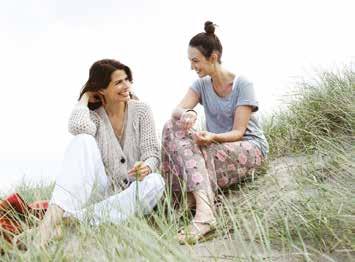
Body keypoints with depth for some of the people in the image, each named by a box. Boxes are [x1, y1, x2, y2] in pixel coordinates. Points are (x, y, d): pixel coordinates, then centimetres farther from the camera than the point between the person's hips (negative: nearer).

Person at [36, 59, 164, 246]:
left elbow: (152, 153, -5)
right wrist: (85, 97, -8)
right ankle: (56, 214, -41)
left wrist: (146, 167, -29)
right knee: (84, 140, -25)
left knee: (155, 182, -34)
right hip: (100, 191, -1)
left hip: (132, 193, 1)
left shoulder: (141, 110, 1)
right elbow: (78, 127, -27)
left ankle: (77, 219, -37)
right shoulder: (93, 114, -1)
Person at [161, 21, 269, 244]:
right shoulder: (202, 84, 5)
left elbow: (238, 132, -18)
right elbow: (178, 110, -11)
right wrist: (187, 113, -37)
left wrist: (213, 137, -40)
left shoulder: (243, 85, -12)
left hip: (250, 147, -6)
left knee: (197, 147, -34)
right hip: (217, 146, 6)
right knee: (173, 127, -21)